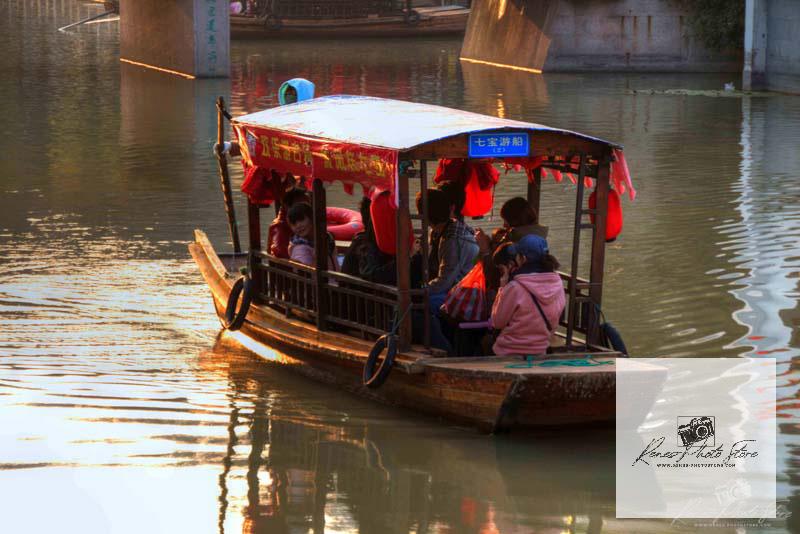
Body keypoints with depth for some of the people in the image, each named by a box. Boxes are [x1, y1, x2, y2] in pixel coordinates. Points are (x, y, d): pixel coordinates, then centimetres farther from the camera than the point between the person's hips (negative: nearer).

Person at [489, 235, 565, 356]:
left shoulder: (514, 288, -21)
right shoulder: (557, 284, -5)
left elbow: (497, 323, -7)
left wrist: (502, 287, -4)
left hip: (509, 354, -5)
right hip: (540, 352, 5)